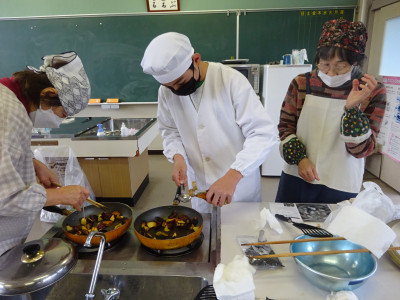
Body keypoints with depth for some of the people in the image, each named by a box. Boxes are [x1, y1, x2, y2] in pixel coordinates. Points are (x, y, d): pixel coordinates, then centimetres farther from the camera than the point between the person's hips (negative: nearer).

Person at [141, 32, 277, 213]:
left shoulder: (231, 80, -20)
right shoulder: (166, 91, -5)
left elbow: (264, 133, -22)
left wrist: (233, 175, -33)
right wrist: (177, 156, -13)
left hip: (239, 185, -3)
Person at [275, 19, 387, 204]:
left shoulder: (373, 92, -6)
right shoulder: (302, 84, -5)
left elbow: (361, 150, -11)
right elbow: (285, 126, 2)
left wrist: (352, 108, -25)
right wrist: (299, 158, -11)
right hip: (295, 180, 1)